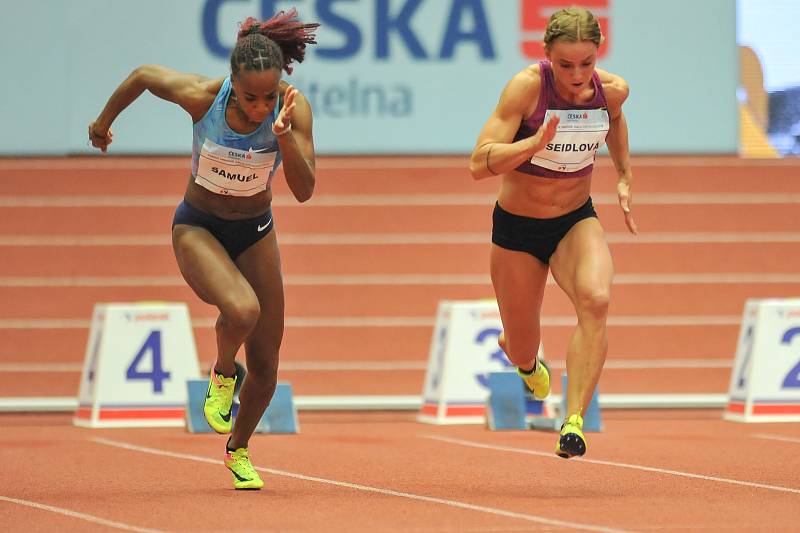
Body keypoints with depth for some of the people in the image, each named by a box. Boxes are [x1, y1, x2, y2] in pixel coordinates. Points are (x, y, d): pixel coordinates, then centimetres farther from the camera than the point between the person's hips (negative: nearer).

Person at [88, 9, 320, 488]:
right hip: (198, 228, -2)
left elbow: (304, 191, -24)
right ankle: (223, 371, 1)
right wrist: (104, 121, 10)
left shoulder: (294, 107, -23)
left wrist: (284, 137, -41)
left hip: (256, 232, 3)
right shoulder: (202, 96, -26)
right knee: (242, 310, -33)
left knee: (265, 365, 4)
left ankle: (239, 449, 33)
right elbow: (143, 75, -6)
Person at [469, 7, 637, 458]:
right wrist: (536, 142, -44)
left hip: (577, 222, 2)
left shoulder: (612, 90, -11)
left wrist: (625, 175, 14)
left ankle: (574, 422, -33)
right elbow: (480, 164, -30)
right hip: (517, 227, -2)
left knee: (596, 300, -32)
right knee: (522, 353, 11)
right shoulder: (527, 86, -23)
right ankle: (525, 359, 52)